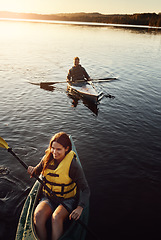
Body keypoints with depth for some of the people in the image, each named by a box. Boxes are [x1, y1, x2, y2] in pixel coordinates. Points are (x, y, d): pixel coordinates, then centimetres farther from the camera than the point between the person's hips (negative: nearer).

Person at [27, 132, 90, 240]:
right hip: (48, 198, 4)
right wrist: (32, 170, -14)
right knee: (38, 215, -25)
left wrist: (80, 207, -31)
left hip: (67, 200, -3)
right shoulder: (47, 158, -6)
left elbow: (85, 189, -16)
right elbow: (37, 171, 10)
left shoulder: (73, 165, -19)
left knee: (56, 217, -32)